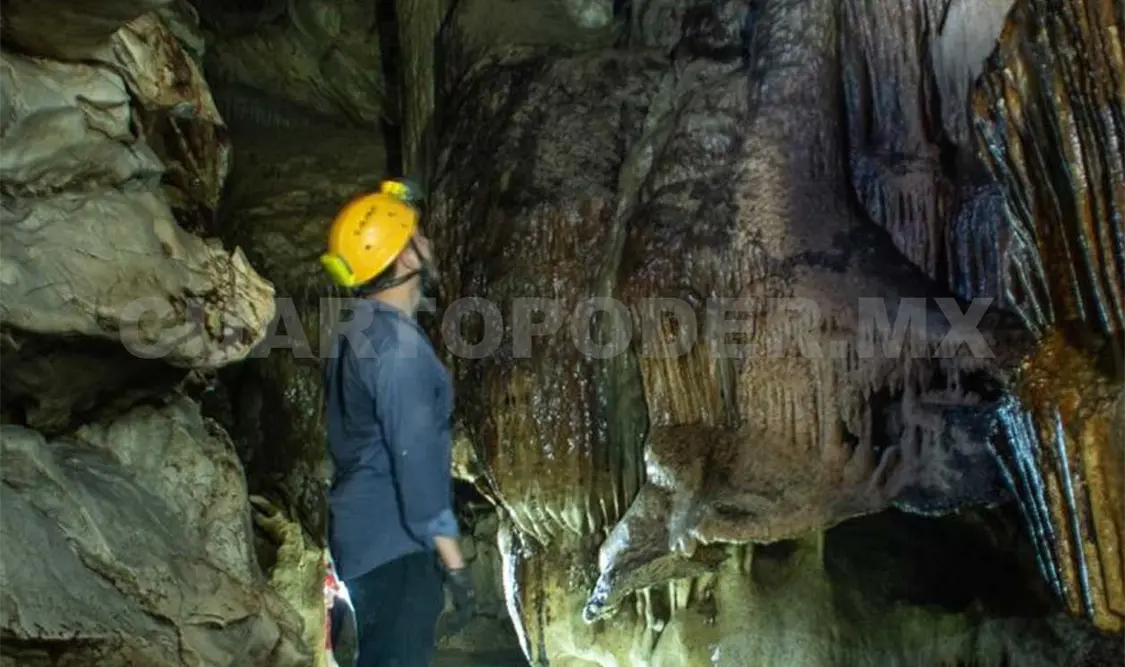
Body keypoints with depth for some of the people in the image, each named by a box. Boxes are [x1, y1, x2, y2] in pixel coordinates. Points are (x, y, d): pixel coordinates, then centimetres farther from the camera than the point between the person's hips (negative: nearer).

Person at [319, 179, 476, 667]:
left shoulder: (359, 331, 9)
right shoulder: (399, 347, -22)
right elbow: (416, 460, -24)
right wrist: (452, 560, -19)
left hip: (364, 534, 10)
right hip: (395, 544, -10)